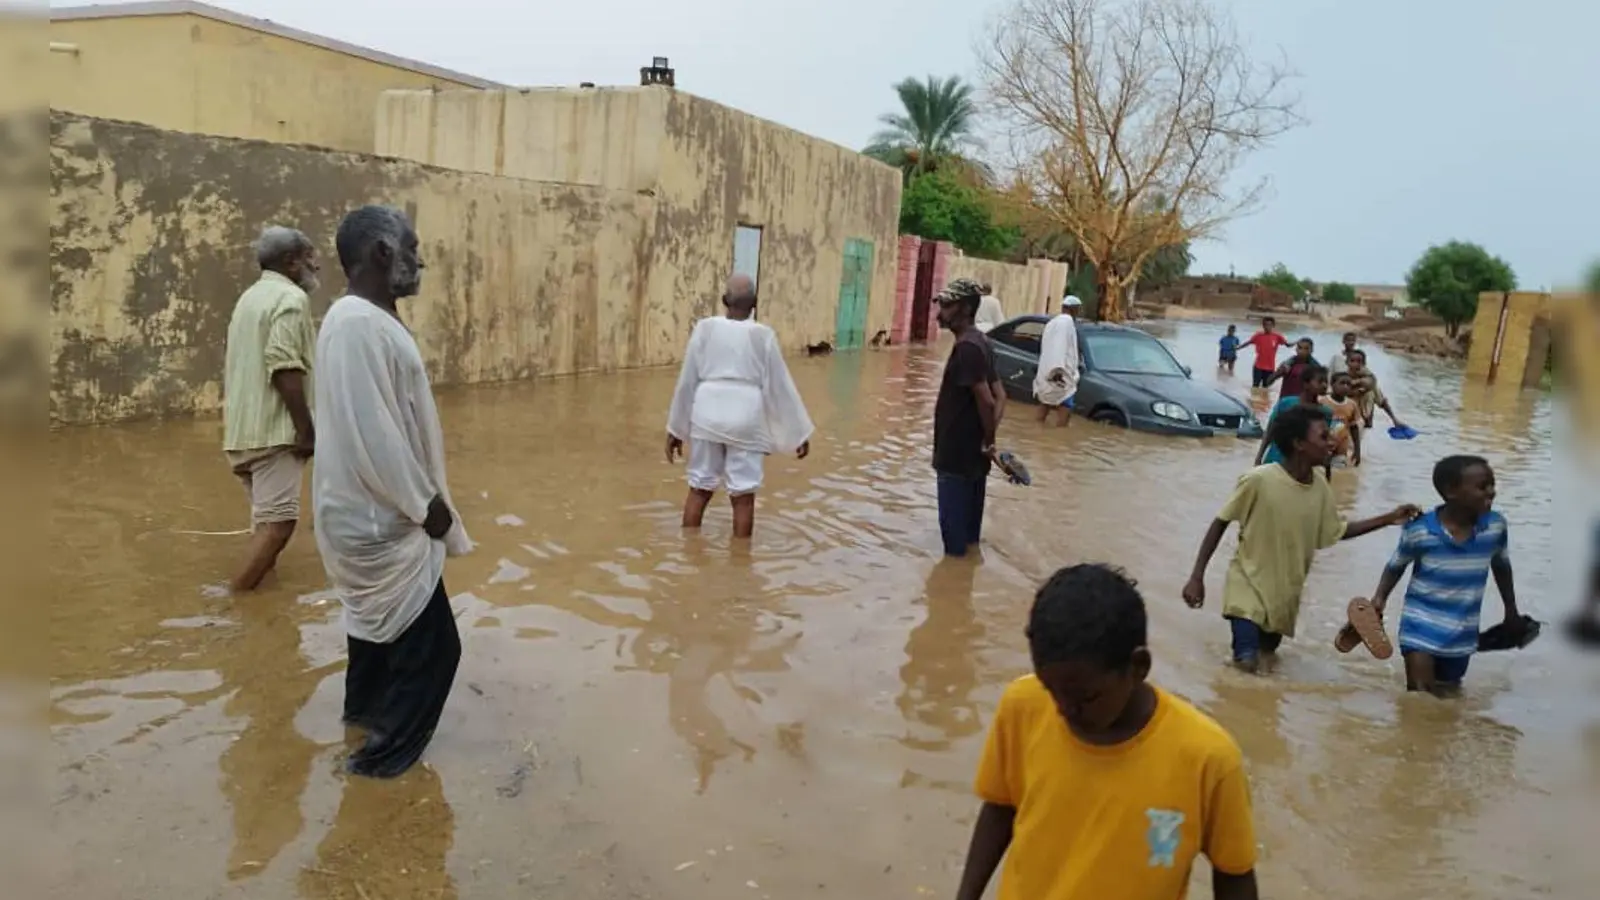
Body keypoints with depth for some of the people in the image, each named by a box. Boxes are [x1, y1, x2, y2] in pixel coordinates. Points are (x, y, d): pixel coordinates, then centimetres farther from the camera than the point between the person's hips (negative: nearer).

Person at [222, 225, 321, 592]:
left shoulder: (251, 296, 20)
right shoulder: (290, 298, -10)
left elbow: (234, 364, 22)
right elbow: (284, 367, -22)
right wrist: (307, 428, -20)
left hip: (244, 429, 10)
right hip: (273, 429, -10)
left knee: (266, 518, 19)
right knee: (278, 520, -11)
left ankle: (251, 586, 26)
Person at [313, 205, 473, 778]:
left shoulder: (369, 319, 7)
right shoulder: (359, 324, -25)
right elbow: (373, 433, -28)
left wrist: (420, 499, 17)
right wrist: (425, 504, -18)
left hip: (374, 512, 11)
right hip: (383, 519, -11)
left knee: (382, 625, 29)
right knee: (429, 645, 1)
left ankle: (366, 706, 50)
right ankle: (386, 754, 17)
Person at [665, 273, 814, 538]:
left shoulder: (705, 328, 0)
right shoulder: (763, 336, -5)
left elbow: (687, 381, 3)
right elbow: (780, 386, 0)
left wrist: (676, 428, 12)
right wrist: (800, 432, 8)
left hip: (708, 416, 2)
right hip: (746, 419, -2)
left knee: (699, 489, 13)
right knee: (743, 496, 5)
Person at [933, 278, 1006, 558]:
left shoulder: (966, 348, -21)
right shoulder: (978, 342, 10)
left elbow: (985, 400, -26)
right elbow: (1000, 396, 12)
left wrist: (988, 439, -14)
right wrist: (989, 439, 3)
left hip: (957, 454, -10)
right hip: (970, 453, 10)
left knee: (954, 523, 3)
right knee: (968, 525, 21)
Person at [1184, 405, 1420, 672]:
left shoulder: (1320, 486, -7)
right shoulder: (1259, 480, -24)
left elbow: (1336, 532, 10)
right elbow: (1220, 524, -14)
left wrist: (1389, 519, 2)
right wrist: (1196, 577, -17)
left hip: (1285, 592, 6)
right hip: (1249, 584, -6)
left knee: (1268, 649, 19)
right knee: (1248, 663, -17)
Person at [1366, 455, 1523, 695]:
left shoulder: (1495, 525, -8)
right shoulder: (1419, 530, -18)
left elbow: (1501, 567, 11)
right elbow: (1395, 566, 0)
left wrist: (1511, 611, 19)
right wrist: (1380, 597, -15)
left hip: (1462, 634, 4)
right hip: (1422, 626, -4)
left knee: (1449, 696, 18)